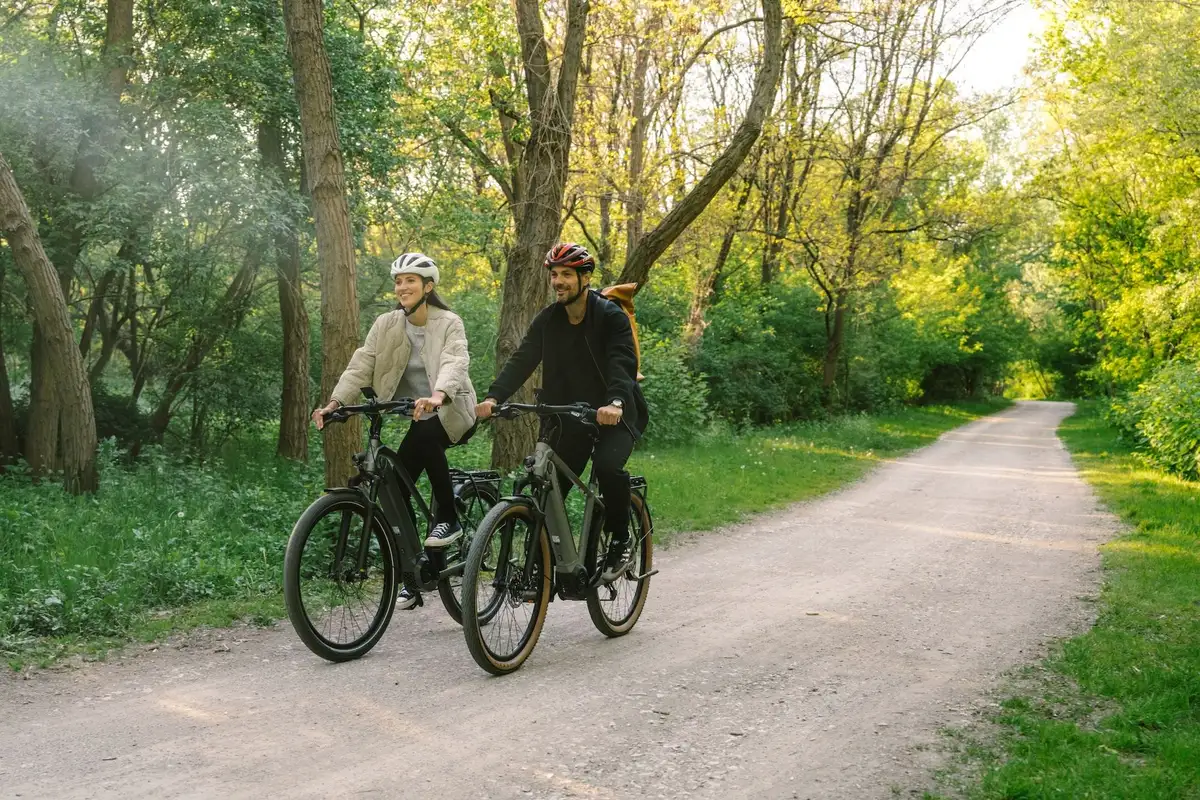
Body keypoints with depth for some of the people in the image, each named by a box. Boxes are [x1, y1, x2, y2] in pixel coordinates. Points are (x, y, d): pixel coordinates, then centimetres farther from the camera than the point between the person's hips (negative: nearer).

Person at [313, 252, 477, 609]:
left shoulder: (449, 323, -10)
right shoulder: (386, 325, 0)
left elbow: (455, 364, -28)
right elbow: (360, 365, -9)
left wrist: (437, 396, -49)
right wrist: (335, 402, -27)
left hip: (451, 411, -4)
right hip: (416, 417, 4)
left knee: (425, 435, -37)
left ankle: (449, 518, -18)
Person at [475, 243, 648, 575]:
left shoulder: (610, 316, -12)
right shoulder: (548, 320, 2)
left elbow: (624, 363, -26)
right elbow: (522, 360, -8)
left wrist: (615, 403, -46)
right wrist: (493, 397, -24)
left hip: (613, 414, -5)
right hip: (568, 416, 5)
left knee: (608, 466, -30)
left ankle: (619, 538, -7)